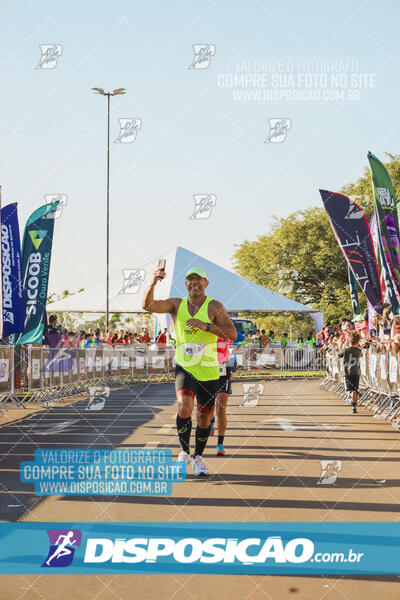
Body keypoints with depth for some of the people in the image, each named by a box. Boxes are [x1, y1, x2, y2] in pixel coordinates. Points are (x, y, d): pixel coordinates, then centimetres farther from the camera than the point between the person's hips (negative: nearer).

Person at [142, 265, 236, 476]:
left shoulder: (214, 307, -6)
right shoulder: (176, 304, 2)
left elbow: (232, 334, -15)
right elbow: (147, 305, -11)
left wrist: (205, 325, -27)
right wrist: (153, 283, -28)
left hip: (208, 370, 0)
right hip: (184, 367, 0)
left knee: (205, 416, 8)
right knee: (184, 407, -22)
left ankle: (198, 457, 30)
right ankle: (184, 452, 0)